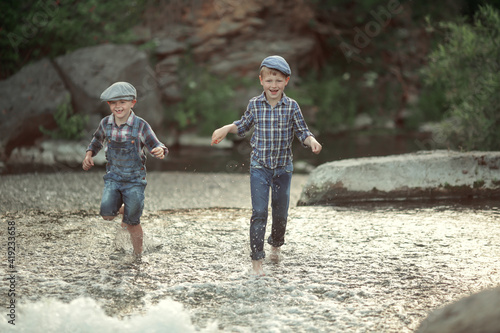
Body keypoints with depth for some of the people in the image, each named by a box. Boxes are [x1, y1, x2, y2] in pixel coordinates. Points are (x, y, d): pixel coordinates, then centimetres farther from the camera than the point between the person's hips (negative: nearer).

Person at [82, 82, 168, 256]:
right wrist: (89, 154, 2)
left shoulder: (141, 126, -12)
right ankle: (122, 207, 18)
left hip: (135, 179, -3)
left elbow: (155, 145, -8)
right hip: (113, 177, 3)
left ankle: (138, 253, 23)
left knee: (132, 222, -1)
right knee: (107, 213, -18)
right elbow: (98, 140, 19)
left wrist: (160, 151, -32)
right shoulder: (106, 123, -1)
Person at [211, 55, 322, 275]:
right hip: (259, 166, -1)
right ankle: (256, 259, -7)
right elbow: (243, 125, 17)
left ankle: (276, 244, 42)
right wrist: (226, 129, 3)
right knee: (259, 212, -10)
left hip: (283, 168, 1)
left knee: (280, 212, 12)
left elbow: (302, 131, -1)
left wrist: (311, 141, -20)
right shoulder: (255, 104, -1)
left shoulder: (291, 106, -4)